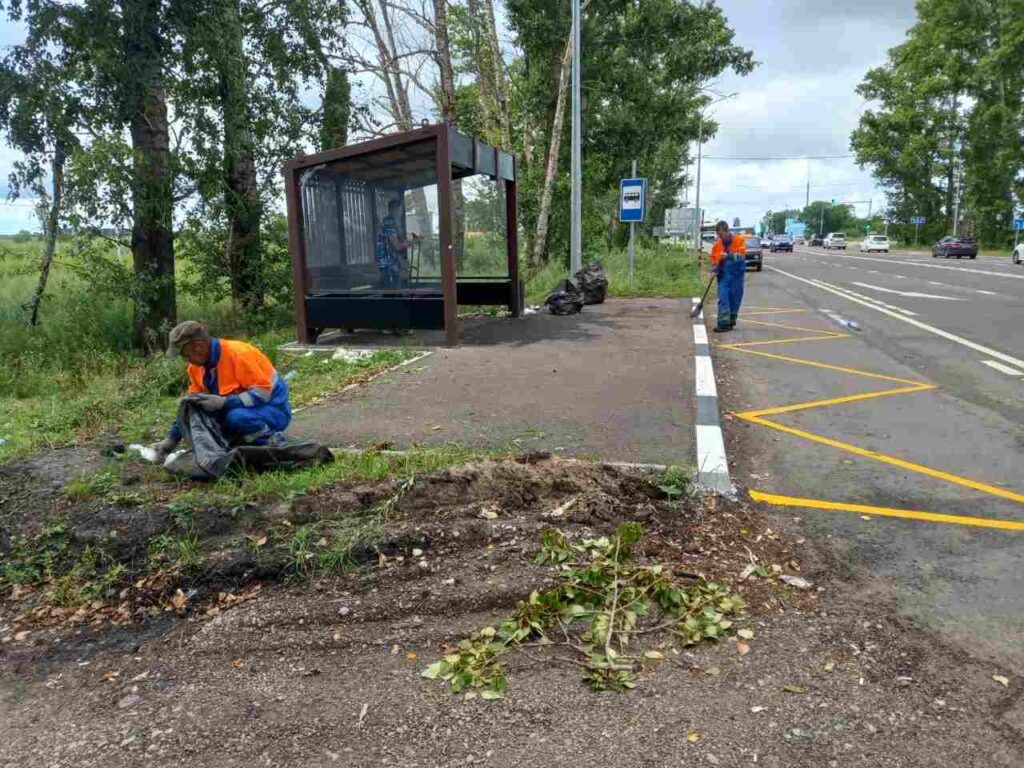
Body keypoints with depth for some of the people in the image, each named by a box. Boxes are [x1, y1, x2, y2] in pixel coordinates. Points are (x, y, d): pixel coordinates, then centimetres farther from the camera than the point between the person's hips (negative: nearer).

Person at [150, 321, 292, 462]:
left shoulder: (238, 354, -24)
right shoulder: (196, 366, 1)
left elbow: (263, 392, -27)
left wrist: (223, 402, -33)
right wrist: (172, 438, 2)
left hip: (274, 409, -8)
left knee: (236, 417, -36)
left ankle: (271, 439, -10)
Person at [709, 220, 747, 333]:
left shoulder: (740, 240, -3)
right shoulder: (717, 244, 5)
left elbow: (741, 255, -12)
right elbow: (713, 259, 11)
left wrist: (732, 256, -28)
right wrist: (715, 267, -9)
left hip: (737, 275, -1)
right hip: (723, 276, 2)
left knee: (735, 299, 6)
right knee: (723, 299, -9)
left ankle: (731, 322, 19)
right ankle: (723, 323, -12)